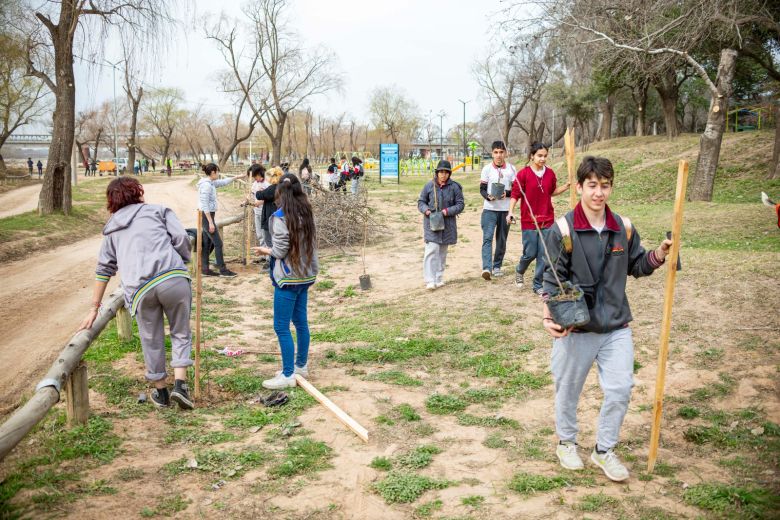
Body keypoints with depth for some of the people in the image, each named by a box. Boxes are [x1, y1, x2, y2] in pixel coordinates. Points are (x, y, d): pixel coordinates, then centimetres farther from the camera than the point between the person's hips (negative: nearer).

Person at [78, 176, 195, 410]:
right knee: (181, 333, 14)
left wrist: (94, 309, 27)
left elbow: (104, 270, 25)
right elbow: (181, 238, 2)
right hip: (173, 278, -2)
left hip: (139, 289, 2)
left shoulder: (112, 229, 27)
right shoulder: (158, 210, 18)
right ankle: (180, 383, 2)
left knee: (152, 340, 18)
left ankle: (161, 391, 30)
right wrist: (183, 263, 19)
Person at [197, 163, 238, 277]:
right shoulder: (206, 185, -19)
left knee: (207, 244, 11)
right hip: (207, 216, -10)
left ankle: (205, 269, 16)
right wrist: (211, 222, -23)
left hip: (208, 216, 10)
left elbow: (223, 182, 26)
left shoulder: (211, 183, 8)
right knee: (218, 243, -4)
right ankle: (223, 270, 1)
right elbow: (205, 205, -22)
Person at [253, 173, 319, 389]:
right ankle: (301, 365, 29)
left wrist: (264, 250, 3)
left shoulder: (280, 217, -16)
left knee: (281, 327, 0)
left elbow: (279, 251, -15)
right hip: (305, 275, 8)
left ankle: (288, 375, 4)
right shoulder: (306, 213, 6)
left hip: (288, 278, -8)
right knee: (301, 322, 17)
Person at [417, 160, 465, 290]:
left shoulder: (454, 187, -2)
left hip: (447, 224, 2)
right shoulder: (429, 185, -1)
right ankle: (430, 280, -11)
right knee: (431, 250, -11)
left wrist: (448, 211, -15)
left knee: (442, 252, 12)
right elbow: (421, 202, 6)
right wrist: (426, 210, -14)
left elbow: (460, 204, 0)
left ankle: (439, 278, 23)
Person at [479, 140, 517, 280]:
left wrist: (507, 193, -15)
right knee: (487, 237, -13)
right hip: (489, 209, -2)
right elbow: (482, 189, 2)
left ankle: (497, 266, 21)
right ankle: (487, 268, -20)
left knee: (502, 239, 8)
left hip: (505, 209, 2)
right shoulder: (487, 169, 1)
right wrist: (488, 196, -19)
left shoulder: (511, 169, 4)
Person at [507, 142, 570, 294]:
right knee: (530, 253, 2)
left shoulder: (550, 173, 4)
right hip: (529, 220, -3)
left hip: (547, 220, 3)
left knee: (543, 254, 2)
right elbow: (515, 194, -8)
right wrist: (511, 212, -19)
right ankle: (520, 270, 34)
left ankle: (538, 285, 13)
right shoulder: (523, 174, -9)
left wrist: (566, 186, 4)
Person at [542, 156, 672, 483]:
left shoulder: (623, 228, 1)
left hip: (617, 326, 4)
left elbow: (635, 266, 14)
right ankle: (566, 443, 37)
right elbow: (552, 279, -9)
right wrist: (548, 317, -20)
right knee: (569, 389, 13)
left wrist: (657, 256, -4)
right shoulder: (562, 229, -12)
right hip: (576, 328, -3)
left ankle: (604, 450, 27)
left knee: (620, 389, 6)